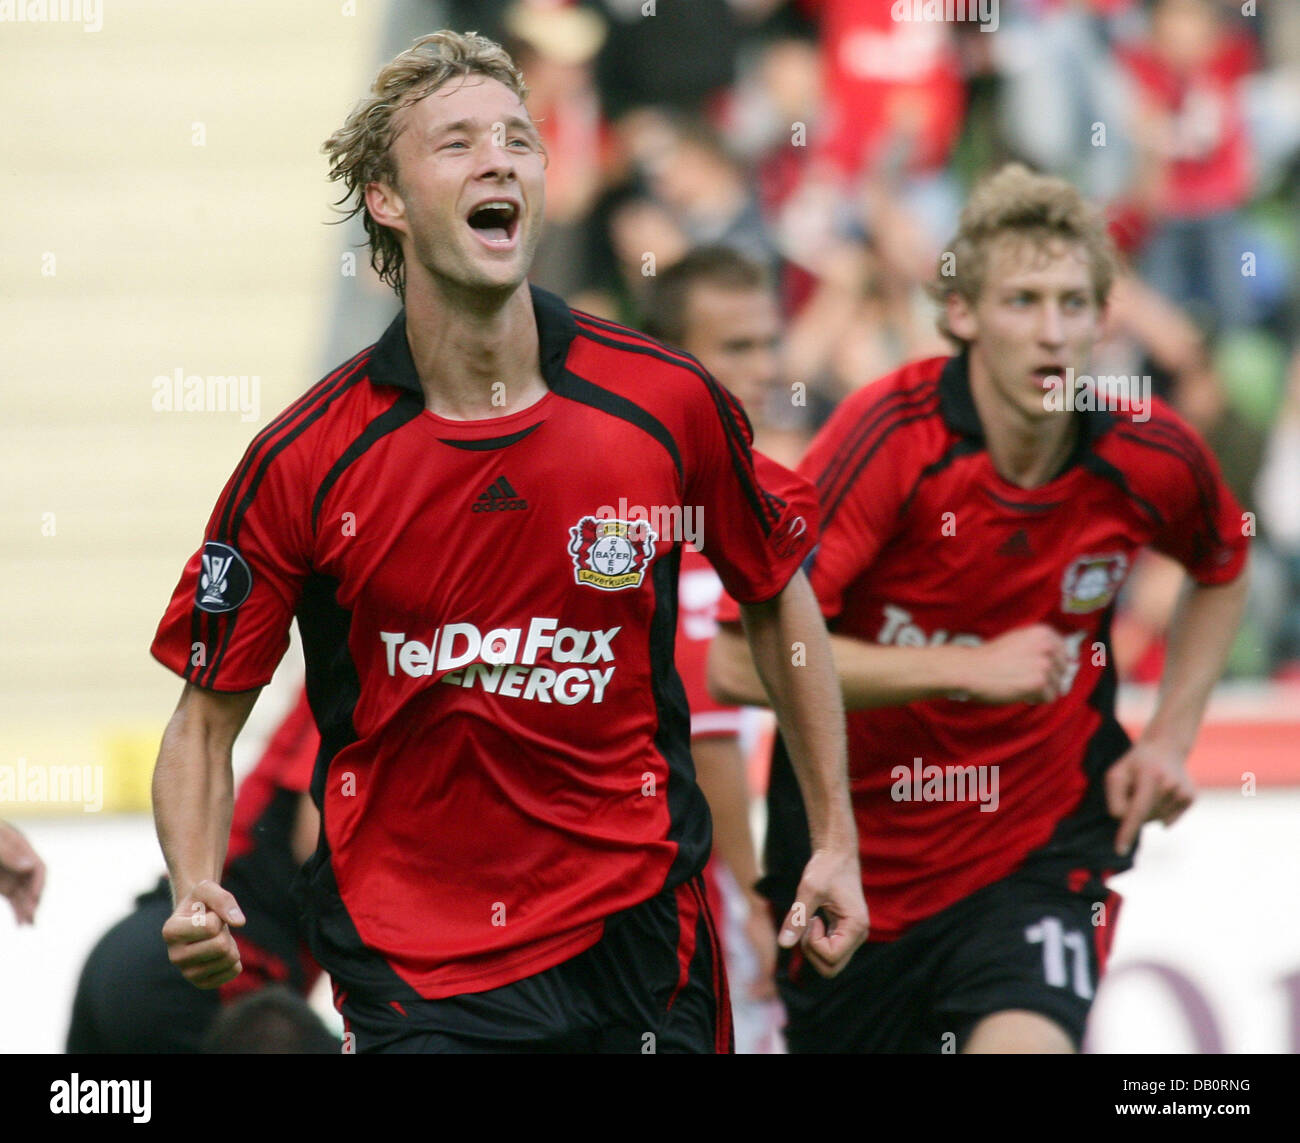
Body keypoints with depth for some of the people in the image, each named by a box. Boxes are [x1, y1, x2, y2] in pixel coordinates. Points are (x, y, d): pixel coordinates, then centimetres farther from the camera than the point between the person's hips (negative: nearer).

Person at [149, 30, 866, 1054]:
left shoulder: (667, 403, -5)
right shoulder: (302, 463, -9)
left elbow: (778, 593, 11)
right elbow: (208, 713, -2)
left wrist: (836, 841, 10)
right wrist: (197, 896, -20)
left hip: (638, 935, 2)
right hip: (409, 964, -2)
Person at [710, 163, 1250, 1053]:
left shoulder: (1150, 457, -9)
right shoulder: (888, 436, -20)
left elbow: (1223, 568, 17)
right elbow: (741, 661, -27)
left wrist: (1172, 736, 5)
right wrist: (969, 668, -31)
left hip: (1041, 847, 0)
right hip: (854, 840, 0)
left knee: (1025, 1041, -27)